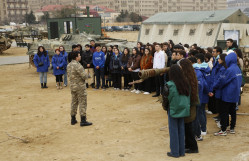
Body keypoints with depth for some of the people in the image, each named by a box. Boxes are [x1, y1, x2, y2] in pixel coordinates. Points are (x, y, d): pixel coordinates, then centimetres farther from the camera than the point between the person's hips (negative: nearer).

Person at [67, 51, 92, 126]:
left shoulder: (69, 65, 6)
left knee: (74, 102, 16)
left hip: (72, 86, 8)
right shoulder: (77, 65, -22)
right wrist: (85, 75, -1)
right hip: (80, 86, -8)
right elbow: (84, 76, -22)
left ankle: (73, 119, 22)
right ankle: (83, 121, 0)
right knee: (82, 103, -1)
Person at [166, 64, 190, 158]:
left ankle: (174, 152, 13)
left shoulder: (170, 85, -19)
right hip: (183, 110, 5)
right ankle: (181, 151, 21)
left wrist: (166, 106, 7)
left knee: (173, 131, 6)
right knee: (181, 130, 14)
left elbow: (168, 98, -11)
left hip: (173, 110, -5)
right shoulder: (185, 83, -4)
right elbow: (188, 96, 5)